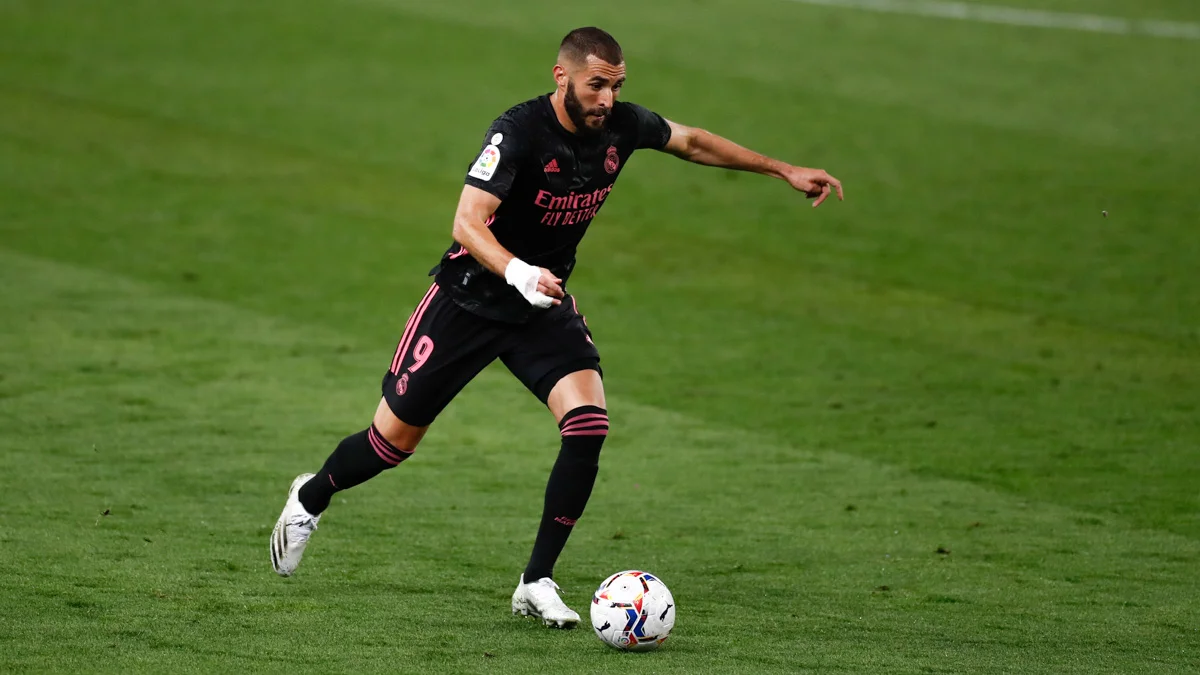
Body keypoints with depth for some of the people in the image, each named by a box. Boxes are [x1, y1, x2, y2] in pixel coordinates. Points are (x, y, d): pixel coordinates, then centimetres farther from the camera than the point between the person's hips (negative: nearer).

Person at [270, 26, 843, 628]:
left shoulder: (622, 126, -8)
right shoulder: (519, 132, -26)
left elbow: (693, 142, 12)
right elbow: (467, 223, -34)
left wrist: (782, 170, 14)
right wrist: (518, 273, -52)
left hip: (546, 307, 4)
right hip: (470, 300, -4)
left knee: (588, 423, -19)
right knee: (394, 441, 5)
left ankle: (536, 583, -9)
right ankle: (311, 498, 38)